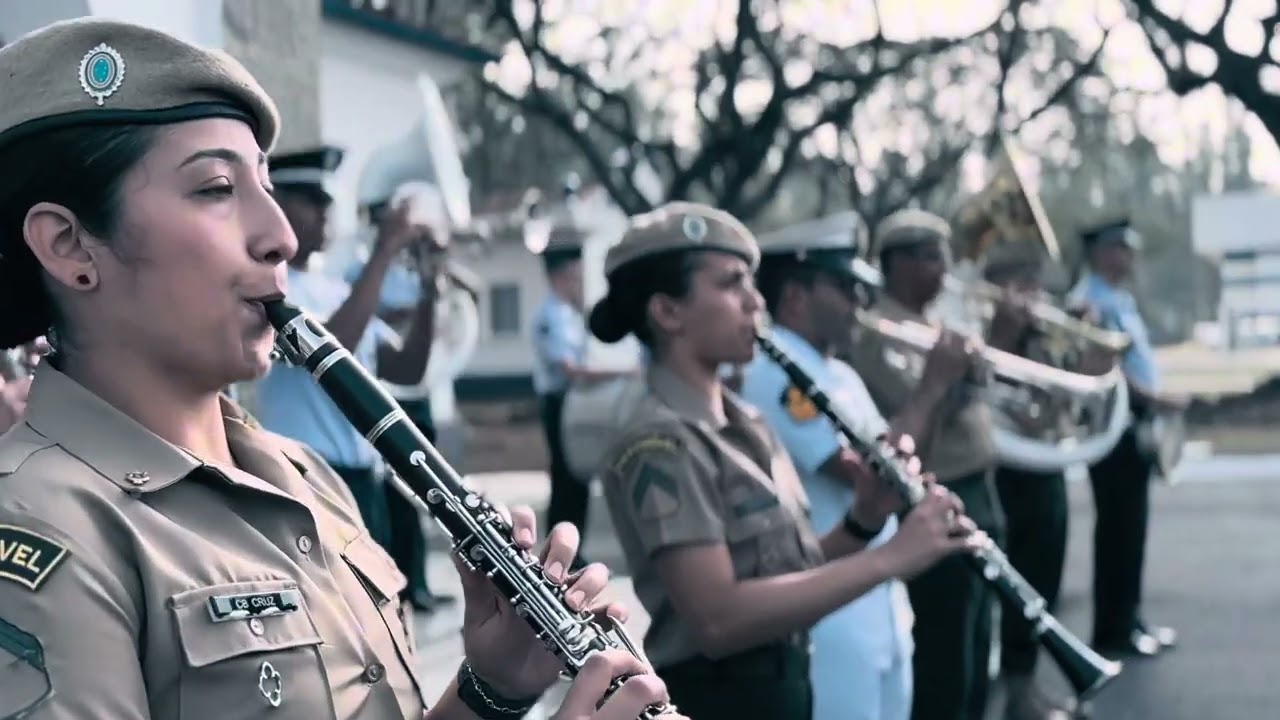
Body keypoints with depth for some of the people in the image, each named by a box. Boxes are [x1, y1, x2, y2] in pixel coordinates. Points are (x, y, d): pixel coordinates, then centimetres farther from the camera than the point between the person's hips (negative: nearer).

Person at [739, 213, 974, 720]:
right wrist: (932, 384, -14)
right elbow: (865, 471, -24)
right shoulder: (773, 374, -18)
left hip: (881, 598, 10)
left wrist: (952, 387, 1)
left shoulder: (838, 375, 13)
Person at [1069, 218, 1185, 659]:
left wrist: (1151, 404, 13)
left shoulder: (1119, 298, 16)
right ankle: (1112, 631, 5)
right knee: (1118, 529, -4)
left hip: (1134, 425, 10)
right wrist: (1155, 400, -23)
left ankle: (1128, 620, 23)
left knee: (1130, 527, 14)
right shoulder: (1092, 301, -15)